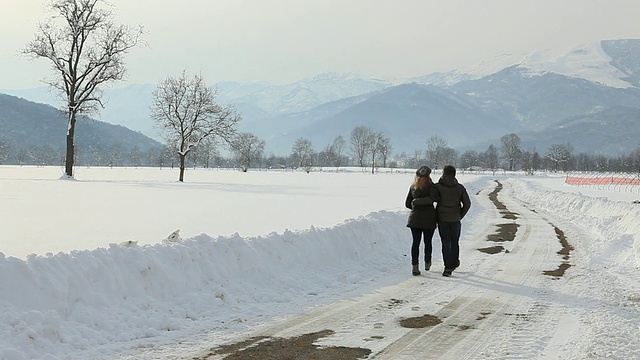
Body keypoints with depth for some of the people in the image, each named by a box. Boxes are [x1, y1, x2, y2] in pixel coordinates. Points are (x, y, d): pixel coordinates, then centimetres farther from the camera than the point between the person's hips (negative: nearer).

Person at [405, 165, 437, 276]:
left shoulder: (412, 187, 3)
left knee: (415, 242, 3)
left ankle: (415, 266, -5)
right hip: (429, 218, -2)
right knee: (427, 242, 13)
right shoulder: (431, 187, -9)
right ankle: (427, 263, 28)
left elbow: (407, 204, 8)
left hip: (415, 218, 3)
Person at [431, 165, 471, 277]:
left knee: (446, 243, 2)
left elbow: (434, 198, -24)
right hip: (455, 220, 2)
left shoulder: (437, 187, -8)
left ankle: (448, 267, -2)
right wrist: (460, 215, 11)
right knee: (454, 242, 19)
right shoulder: (460, 188, 1)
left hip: (442, 219, -2)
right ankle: (454, 262, 29)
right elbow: (467, 203, 3)